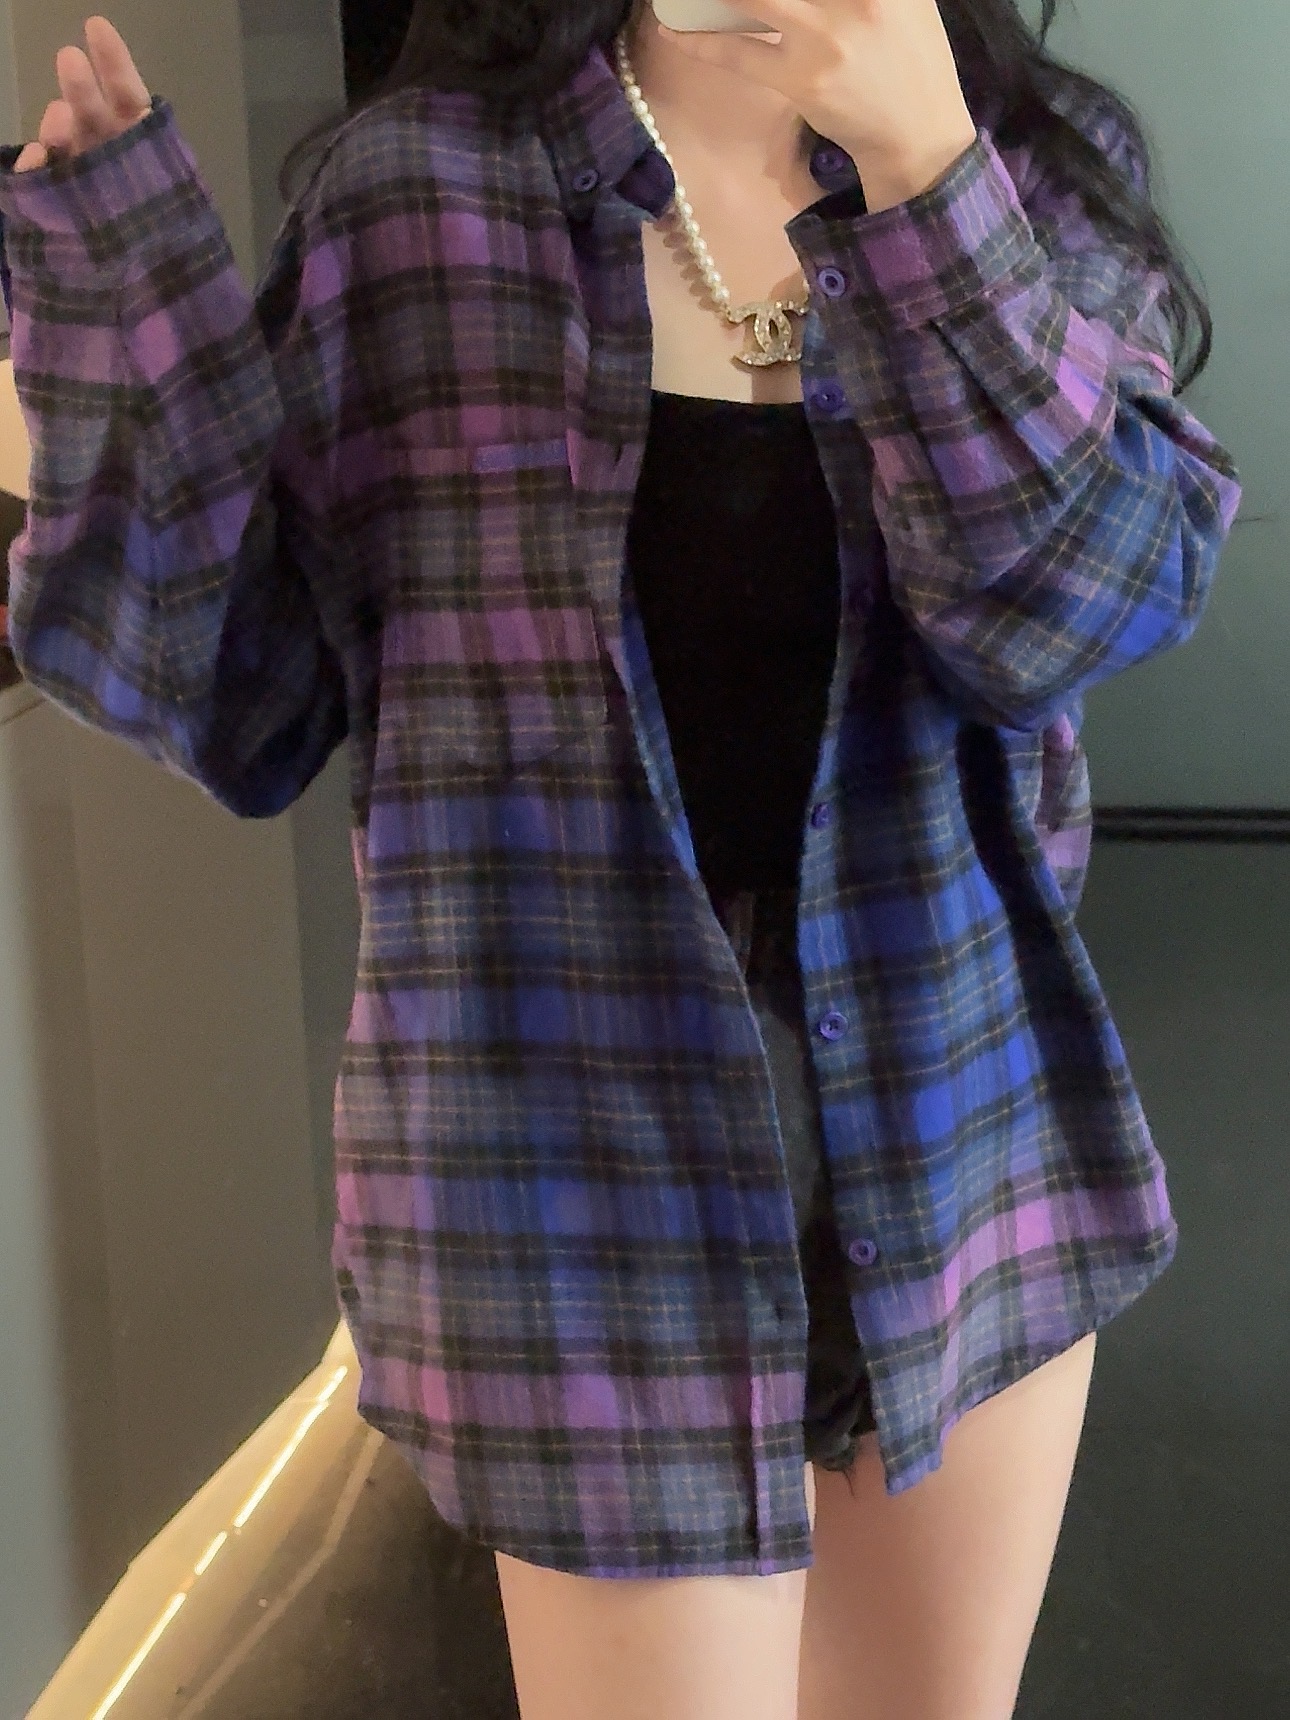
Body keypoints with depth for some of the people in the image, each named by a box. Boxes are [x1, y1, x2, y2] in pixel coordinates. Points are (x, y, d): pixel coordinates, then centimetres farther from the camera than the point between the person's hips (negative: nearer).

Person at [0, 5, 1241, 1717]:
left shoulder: (1041, 176, 3)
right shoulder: (420, 186, -4)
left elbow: (1075, 603, -13)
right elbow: (240, 700, -4)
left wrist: (921, 168, -21)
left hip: (972, 1115, 4)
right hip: (606, 1143, -3)